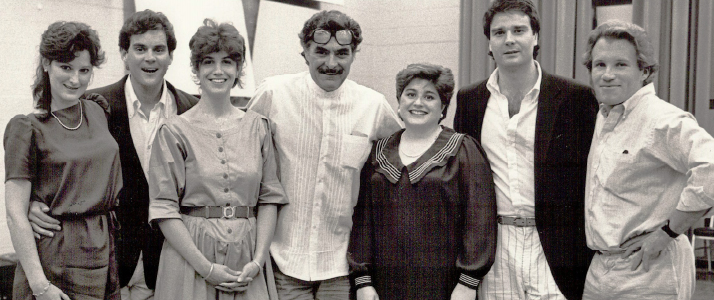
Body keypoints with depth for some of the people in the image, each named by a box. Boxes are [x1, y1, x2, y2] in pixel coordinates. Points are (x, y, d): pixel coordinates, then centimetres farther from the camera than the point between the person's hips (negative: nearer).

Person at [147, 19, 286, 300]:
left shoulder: (258, 127, 7)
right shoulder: (174, 131, -3)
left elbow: (269, 198, 5)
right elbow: (164, 209, -6)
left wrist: (258, 260, -5)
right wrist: (205, 267, -12)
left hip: (246, 260, 2)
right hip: (190, 253, -2)